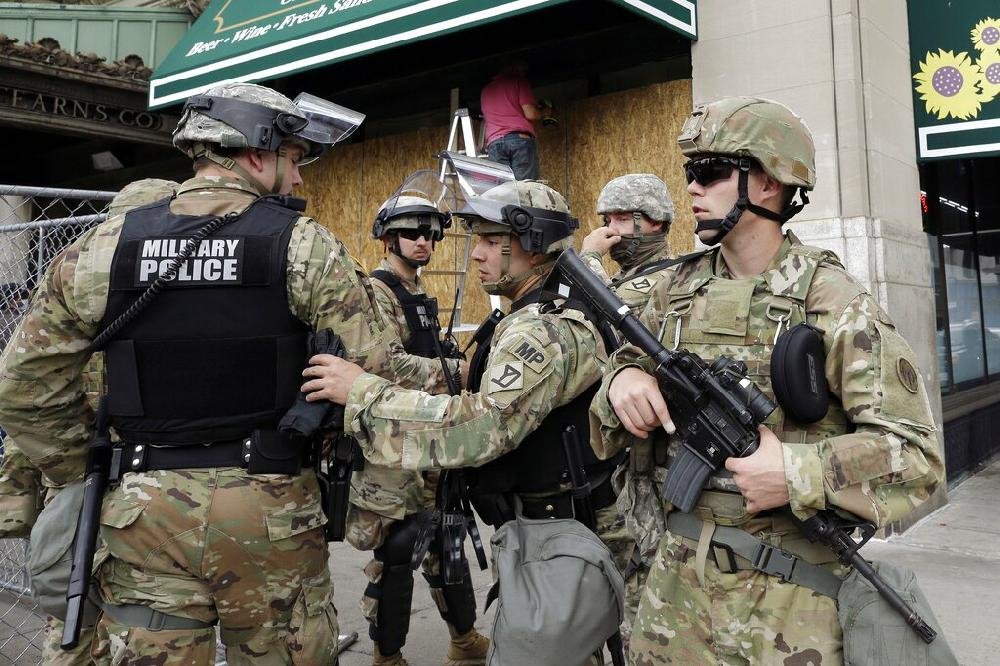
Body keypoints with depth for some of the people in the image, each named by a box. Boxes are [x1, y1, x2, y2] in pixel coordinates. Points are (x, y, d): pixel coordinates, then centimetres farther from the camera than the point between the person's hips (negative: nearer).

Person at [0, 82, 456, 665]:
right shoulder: (303, 245, -7)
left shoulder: (104, 246, 1)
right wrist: (450, 376, 10)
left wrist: (88, 471, 15)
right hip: (270, 508, -2)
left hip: (145, 509, 3)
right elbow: (377, 366, -9)